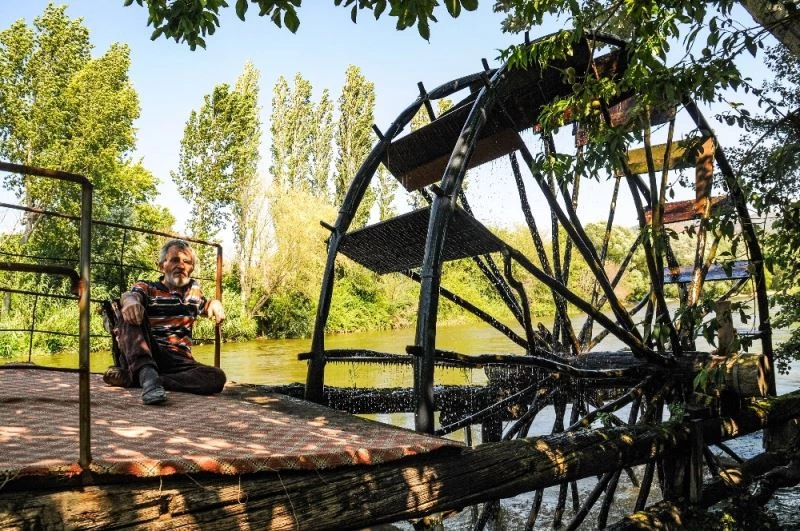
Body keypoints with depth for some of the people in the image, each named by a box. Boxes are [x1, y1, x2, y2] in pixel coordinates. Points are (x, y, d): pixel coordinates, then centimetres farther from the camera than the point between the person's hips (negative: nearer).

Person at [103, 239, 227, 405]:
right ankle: (147, 373, -48)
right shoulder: (146, 287, 9)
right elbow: (132, 295, -13)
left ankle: (131, 378, -27)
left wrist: (215, 303, 14)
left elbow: (205, 305, 41)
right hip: (141, 358, -2)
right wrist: (130, 299, -40)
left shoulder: (194, 289, 23)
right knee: (132, 313, -26)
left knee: (217, 377, -28)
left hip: (178, 363, 3)